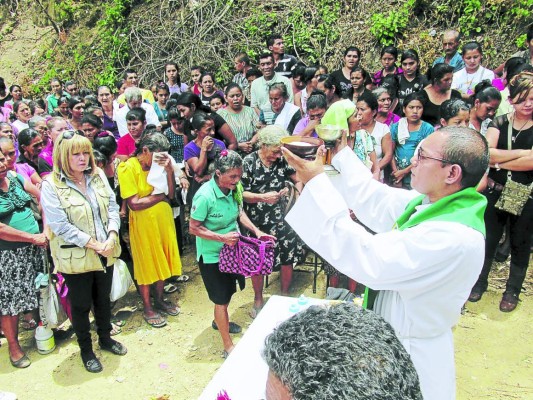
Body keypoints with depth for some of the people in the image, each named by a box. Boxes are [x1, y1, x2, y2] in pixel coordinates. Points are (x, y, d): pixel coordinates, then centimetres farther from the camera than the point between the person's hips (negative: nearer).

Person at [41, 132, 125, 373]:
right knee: (81, 305, 12)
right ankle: (86, 350, 32)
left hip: (106, 253, 5)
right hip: (75, 258, -5)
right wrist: (93, 244, -21)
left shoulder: (98, 176, 1)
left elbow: (113, 207, 1)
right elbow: (60, 226, -19)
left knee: (103, 298, 21)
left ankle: (105, 339, 43)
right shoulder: (51, 186, -15)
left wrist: (111, 237, -14)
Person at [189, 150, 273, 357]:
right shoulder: (205, 196, -29)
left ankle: (220, 321, 53)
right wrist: (222, 237, -29)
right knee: (222, 299, 4)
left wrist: (256, 231, -4)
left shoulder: (233, 189, -10)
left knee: (227, 292, 25)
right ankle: (228, 346, 19)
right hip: (212, 255, -7)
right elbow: (194, 228, -22)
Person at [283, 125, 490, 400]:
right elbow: (377, 201, 8)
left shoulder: (455, 238, -33)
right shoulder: (431, 202, -6)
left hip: (413, 354, -8)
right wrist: (341, 154, 4)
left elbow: (368, 259, -34)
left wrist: (317, 183, -33)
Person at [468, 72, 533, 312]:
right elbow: (487, 154, -15)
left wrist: (499, 162, -13)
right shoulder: (499, 123, 0)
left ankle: (513, 291, 30)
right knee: (488, 239, 13)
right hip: (495, 192, 1)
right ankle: (480, 282, 30)